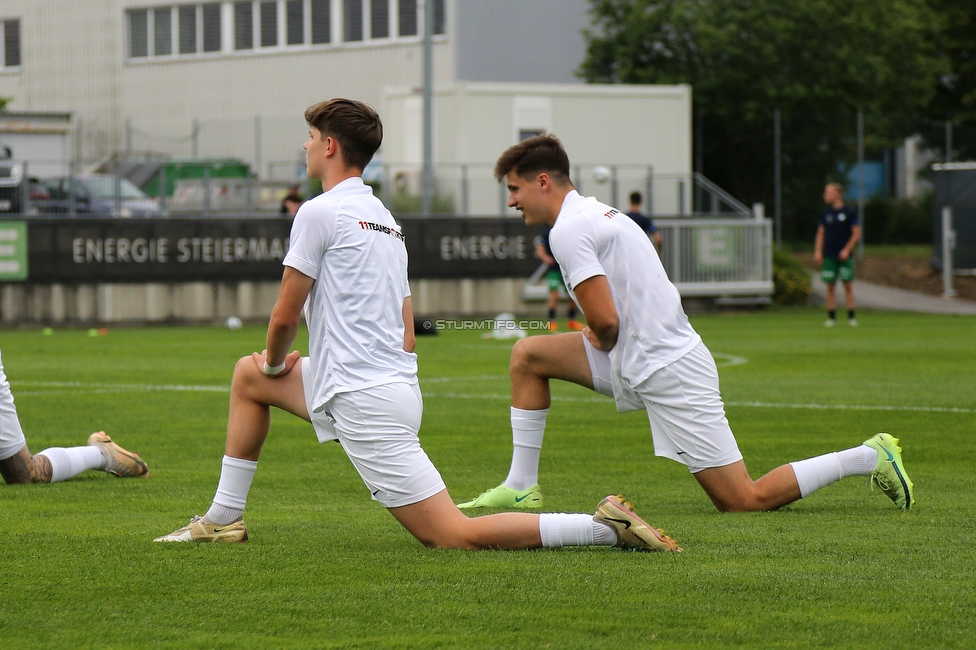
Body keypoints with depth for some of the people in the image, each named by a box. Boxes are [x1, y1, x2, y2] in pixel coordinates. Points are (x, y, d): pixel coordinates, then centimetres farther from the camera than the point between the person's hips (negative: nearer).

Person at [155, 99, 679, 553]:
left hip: (365, 405, -10)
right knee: (247, 374, 24)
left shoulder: (320, 213, -10)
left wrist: (276, 363, 15)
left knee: (454, 536, -12)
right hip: (397, 383, 10)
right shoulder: (385, 218, 17)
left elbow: (285, 316, -8)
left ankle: (605, 527, -17)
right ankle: (224, 520, 26)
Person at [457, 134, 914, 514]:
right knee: (528, 354, 11)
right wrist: (600, 339, 7)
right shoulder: (594, 213, 15)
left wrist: (601, 345, -2)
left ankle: (871, 457, 1)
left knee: (745, 502, -7)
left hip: (666, 373, -10)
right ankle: (522, 487, 13)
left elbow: (605, 321, -23)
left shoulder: (569, 231, -16)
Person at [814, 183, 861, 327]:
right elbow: (821, 233, 13)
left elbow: (857, 233, -1)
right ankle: (831, 317, 5)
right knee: (830, 286, 1)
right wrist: (818, 251, 2)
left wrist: (846, 250, -9)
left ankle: (851, 317, 2)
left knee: (848, 285, -2)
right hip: (829, 255, 3)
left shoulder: (849, 212, -2)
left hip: (845, 255, -3)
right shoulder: (826, 212, 8)